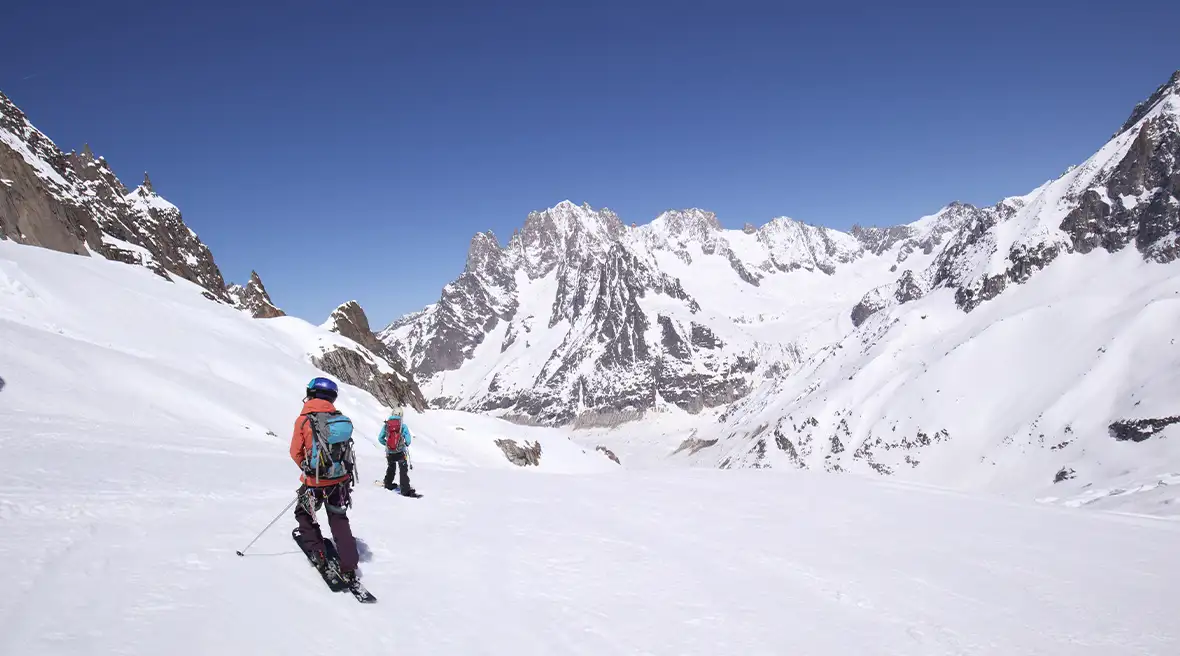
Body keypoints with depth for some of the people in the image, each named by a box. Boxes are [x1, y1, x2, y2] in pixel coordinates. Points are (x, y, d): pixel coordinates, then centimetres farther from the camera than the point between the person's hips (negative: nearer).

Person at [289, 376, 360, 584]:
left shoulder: (303, 420, -12)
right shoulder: (339, 418, -3)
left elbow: (296, 452, -5)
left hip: (315, 482, -3)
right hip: (340, 480, 3)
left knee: (303, 513, 24)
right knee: (339, 520, 14)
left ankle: (318, 553, 16)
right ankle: (348, 567, 7)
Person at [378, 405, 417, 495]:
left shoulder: (386, 425, -3)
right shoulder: (403, 426, -11)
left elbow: (380, 438, 2)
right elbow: (408, 440, -12)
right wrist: (406, 444, 12)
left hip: (389, 453, 4)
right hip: (400, 453, -3)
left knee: (391, 468, 27)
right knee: (404, 471, 2)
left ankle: (388, 484, 42)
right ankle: (405, 490, -4)